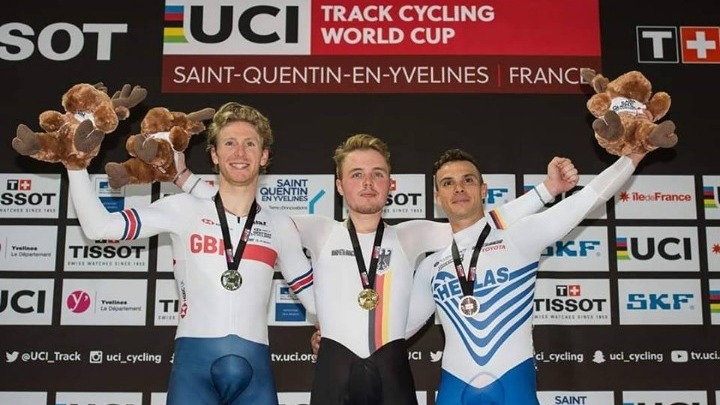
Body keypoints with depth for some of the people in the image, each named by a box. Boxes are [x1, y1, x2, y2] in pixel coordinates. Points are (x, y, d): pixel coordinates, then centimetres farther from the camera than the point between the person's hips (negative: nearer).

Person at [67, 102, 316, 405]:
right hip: (194, 364, -2)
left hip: (255, 371, 2)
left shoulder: (280, 226, 11)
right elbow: (98, 226, -1)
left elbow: (313, 295, 18)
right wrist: (75, 162, -5)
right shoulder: (184, 209, 4)